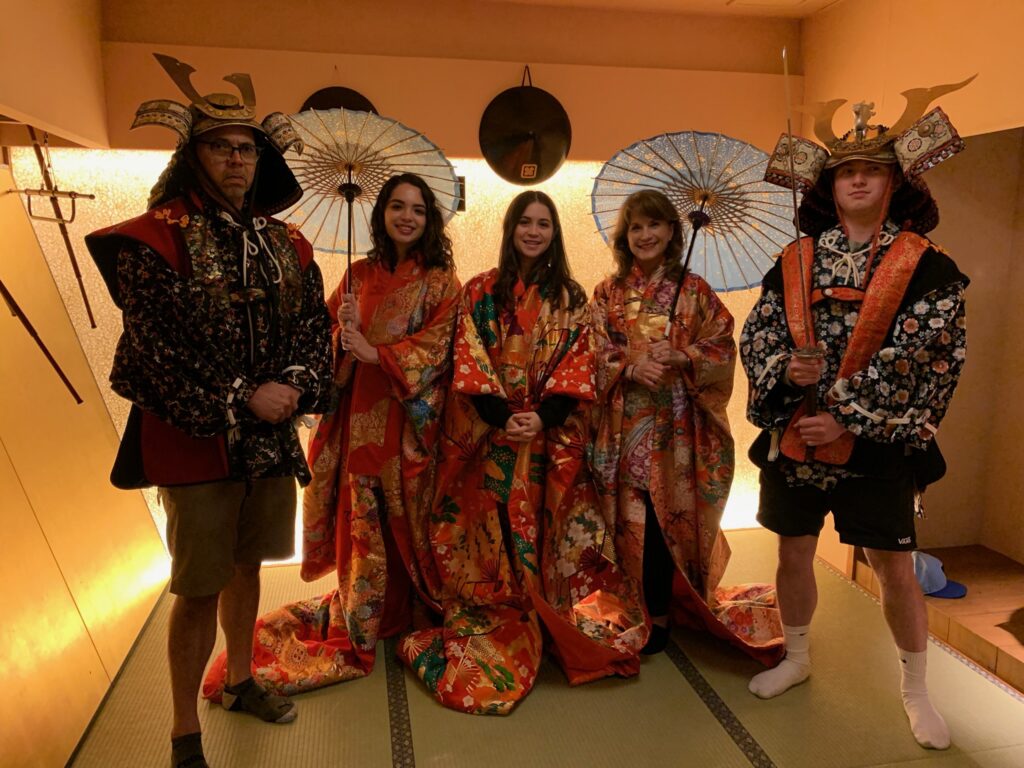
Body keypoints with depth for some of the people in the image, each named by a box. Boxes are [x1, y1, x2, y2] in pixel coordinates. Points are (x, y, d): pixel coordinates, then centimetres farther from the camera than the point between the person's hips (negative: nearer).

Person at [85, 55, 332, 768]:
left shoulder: (286, 245, 7)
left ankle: (240, 680, 41)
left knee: (246, 566, 20)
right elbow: (155, 349, -14)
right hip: (195, 440, -5)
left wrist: (294, 386, -13)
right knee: (199, 590, 3)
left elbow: (317, 327, 5)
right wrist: (239, 401, -17)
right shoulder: (155, 240, -8)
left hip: (273, 437, 5)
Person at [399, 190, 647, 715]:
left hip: (551, 438, 1)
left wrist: (542, 416, -14)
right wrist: (502, 415, -15)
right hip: (490, 436, 0)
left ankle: (557, 628, 20)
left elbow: (577, 367, 1)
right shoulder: (479, 292, 6)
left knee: (549, 538, 4)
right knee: (490, 541, 3)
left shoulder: (570, 298, 9)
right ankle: (493, 643, 18)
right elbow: (468, 362, -2)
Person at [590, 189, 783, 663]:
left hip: (673, 425, -1)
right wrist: (630, 366, -16)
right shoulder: (608, 293, 9)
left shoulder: (693, 291, 4)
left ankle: (658, 615, 17)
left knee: (664, 515, 1)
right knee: (628, 517, 5)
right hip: (623, 424, 2)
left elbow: (721, 349, 0)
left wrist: (679, 358, -17)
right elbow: (594, 353, 3)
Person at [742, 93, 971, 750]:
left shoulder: (927, 267, -5)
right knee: (795, 554, 14)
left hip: (876, 444, -3)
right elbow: (756, 335, 4)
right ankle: (797, 658, 38)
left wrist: (848, 419, -17)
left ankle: (917, 690, 30)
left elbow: (923, 359, -12)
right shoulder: (795, 262, 5)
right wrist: (784, 369, -18)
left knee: (896, 570, 6)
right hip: (792, 436, 3)